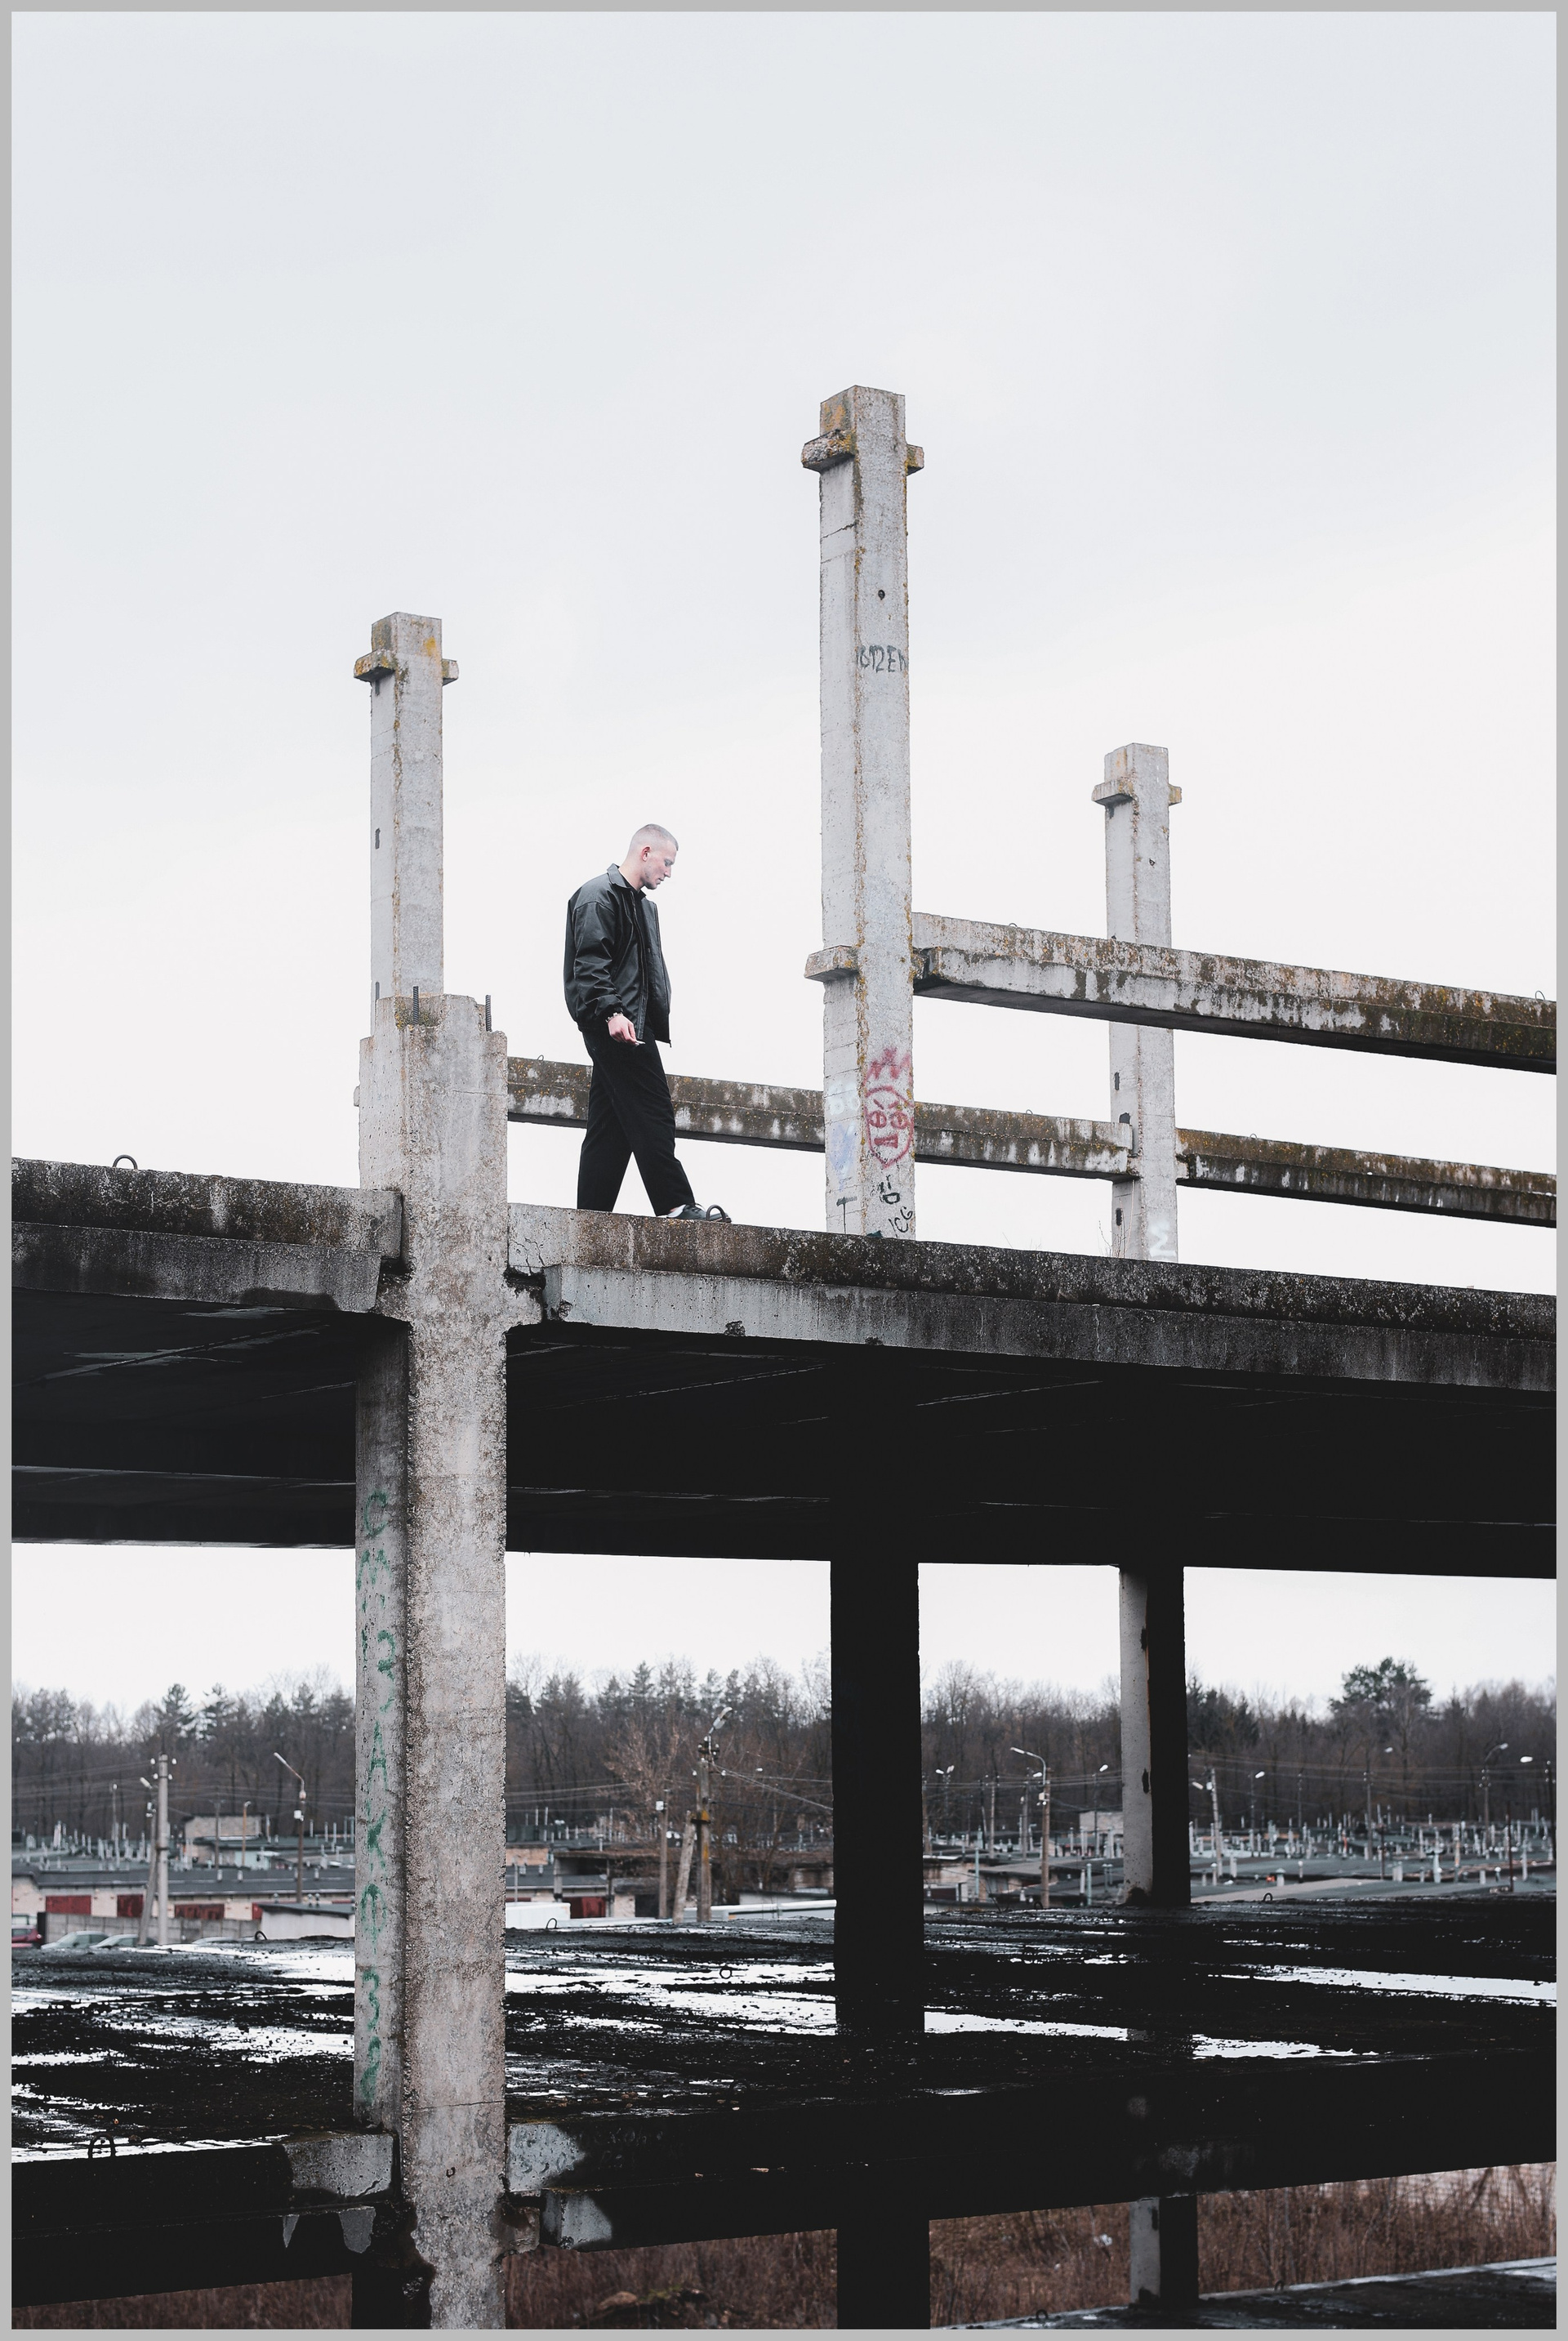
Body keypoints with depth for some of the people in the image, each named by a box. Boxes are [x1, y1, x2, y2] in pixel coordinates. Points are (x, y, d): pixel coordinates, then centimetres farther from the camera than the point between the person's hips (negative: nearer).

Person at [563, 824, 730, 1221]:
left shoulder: (642, 904, 28)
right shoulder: (599, 895, -4)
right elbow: (590, 961, -16)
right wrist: (612, 1012, -27)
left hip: (630, 1029, 10)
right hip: (615, 1027, -10)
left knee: (609, 1127, 6)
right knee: (652, 1117, -13)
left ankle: (591, 1217, 6)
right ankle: (676, 1205, -16)